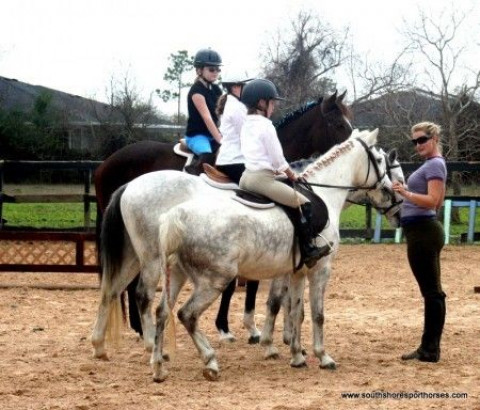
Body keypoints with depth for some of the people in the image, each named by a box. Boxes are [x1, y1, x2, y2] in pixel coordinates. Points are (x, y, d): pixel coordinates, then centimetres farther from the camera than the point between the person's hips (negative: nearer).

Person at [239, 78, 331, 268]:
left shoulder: (246, 126, 15)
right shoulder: (266, 126, -11)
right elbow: (278, 158, -11)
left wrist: (278, 170, 21)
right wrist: (291, 175, 5)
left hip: (246, 176, 9)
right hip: (262, 178, -9)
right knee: (303, 204, -4)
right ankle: (309, 249, -4)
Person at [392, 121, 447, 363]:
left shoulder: (435, 165, -12)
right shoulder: (431, 164, 18)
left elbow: (432, 200, -24)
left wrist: (406, 193, -34)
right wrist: (406, 193, 29)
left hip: (423, 233, -11)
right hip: (421, 232, 11)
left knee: (431, 291, -8)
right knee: (431, 291, 12)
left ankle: (430, 350, -7)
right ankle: (429, 347, 16)